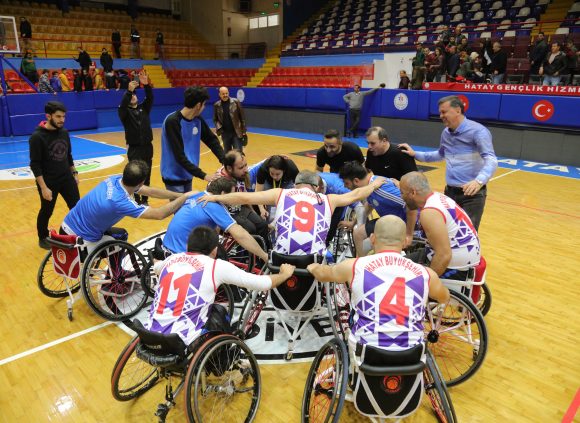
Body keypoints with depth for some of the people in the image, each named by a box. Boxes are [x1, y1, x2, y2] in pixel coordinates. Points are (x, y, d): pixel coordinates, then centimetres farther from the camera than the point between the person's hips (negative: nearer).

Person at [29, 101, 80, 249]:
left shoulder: (64, 132, 2)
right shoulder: (37, 137, -16)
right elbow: (35, 165, -16)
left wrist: (74, 173, 15)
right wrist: (44, 187, -20)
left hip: (67, 178, 5)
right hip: (48, 182, -5)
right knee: (46, 212, 11)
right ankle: (43, 239, 32)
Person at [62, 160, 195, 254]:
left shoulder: (116, 179, -9)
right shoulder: (119, 201, -32)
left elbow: (150, 191, 1)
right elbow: (159, 214, -30)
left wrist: (180, 195, 2)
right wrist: (185, 197, -20)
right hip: (78, 238, -8)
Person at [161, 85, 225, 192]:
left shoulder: (197, 120, -1)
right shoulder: (172, 122, -22)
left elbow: (212, 140, 6)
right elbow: (180, 157, -25)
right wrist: (203, 175, -28)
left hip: (187, 175, 7)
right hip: (174, 177, -7)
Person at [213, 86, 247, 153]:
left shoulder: (236, 102, -5)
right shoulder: (217, 105, 1)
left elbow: (242, 118, -2)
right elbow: (215, 119, 10)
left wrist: (244, 132, -5)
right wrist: (219, 128, -9)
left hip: (236, 133, -3)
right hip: (225, 133, 3)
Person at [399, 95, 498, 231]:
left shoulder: (477, 131, -14)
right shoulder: (446, 133, 11)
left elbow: (491, 160, -26)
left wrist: (479, 181, -45)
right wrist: (415, 154, 19)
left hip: (472, 194, -7)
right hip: (450, 192, 7)